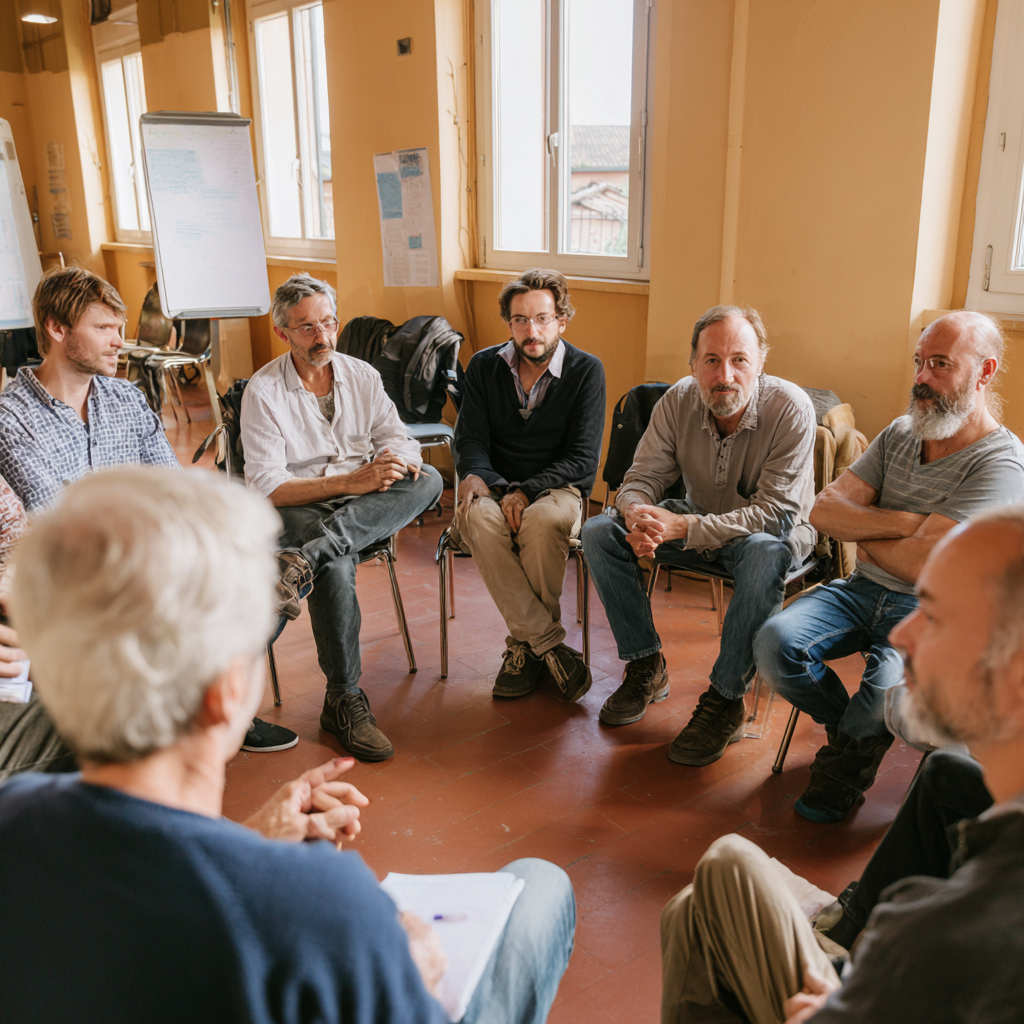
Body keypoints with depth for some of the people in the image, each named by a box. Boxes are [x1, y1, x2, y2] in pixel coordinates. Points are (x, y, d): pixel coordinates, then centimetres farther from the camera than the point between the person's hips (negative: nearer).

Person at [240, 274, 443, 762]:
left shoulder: (362, 376, 10)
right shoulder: (263, 391, -5)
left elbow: (399, 439, 6)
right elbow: (266, 487, -15)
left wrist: (396, 458, -22)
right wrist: (351, 482, -26)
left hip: (367, 508, 4)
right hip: (297, 509, -4)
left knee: (428, 480, -26)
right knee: (336, 563, -37)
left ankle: (304, 559, -39)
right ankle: (344, 700, -24)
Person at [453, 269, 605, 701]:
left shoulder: (586, 370, -3)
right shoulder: (483, 366, 6)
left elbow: (583, 460, -8)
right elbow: (470, 439, 6)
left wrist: (526, 491, -22)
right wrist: (476, 476, -19)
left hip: (555, 490, -2)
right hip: (495, 487, 2)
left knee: (543, 521, -38)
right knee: (478, 519, -34)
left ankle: (525, 644, -19)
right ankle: (550, 645, -30)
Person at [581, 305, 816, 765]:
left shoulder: (790, 408, -25)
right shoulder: (678, 401, -13)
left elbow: (776, 513, -29)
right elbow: (641, 479, -7)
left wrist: (685, 528, -41)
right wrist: (639, 517, -33)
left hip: (776, 532, -4)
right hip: (699, 524, 4)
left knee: (765, 554, -40)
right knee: (600, 532, -13)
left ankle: (725, 700, -22)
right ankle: (645, 667, -1)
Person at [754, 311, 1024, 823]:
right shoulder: (901, 433, 8)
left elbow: (920, 564, -22)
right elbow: (823, 511, 0)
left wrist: (863, 534, -5)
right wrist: (901, 522, -13)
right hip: (863, 590, 6)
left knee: (891, 690, -35)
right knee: (774, 642, -20)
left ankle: (846, 754, 4)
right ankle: (861, 733, 9)